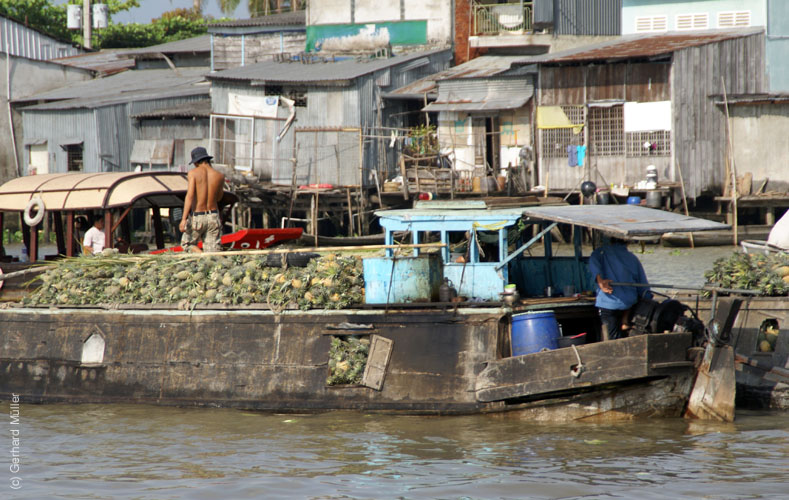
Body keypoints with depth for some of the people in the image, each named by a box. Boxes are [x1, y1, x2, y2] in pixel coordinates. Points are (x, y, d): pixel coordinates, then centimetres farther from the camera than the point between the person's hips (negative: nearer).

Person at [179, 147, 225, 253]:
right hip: (213, 216, 3)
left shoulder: (193, 173, -9)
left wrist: (183, 219, -22)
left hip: (197, 217, -3)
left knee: (187, 244, 18)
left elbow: (190, 195, -19)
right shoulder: (220, 176, 1)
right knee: (213, 251, 6)